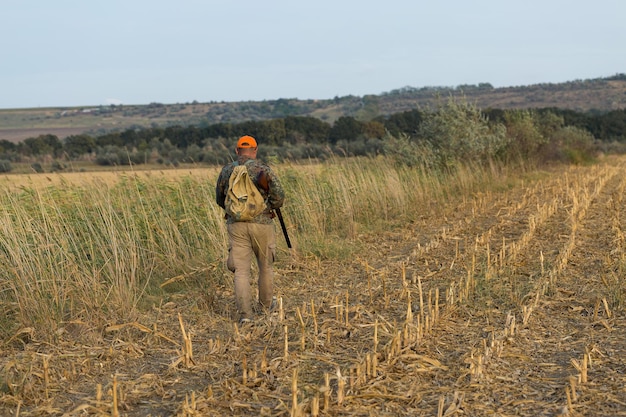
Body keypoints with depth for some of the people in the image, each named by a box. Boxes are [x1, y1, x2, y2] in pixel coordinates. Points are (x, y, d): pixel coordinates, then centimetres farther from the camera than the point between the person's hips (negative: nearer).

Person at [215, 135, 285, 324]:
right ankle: (266, 304, 34)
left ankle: (245, 313, -9)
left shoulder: (226, 171, 4)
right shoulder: (264, 170, -6)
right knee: (266, 266, 18)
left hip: (236, 225, 1)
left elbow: (219, 200, 14)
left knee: (241, 270, 2)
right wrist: (268, 206, 9)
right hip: (261, 224, -1)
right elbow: (279, 197, -11)